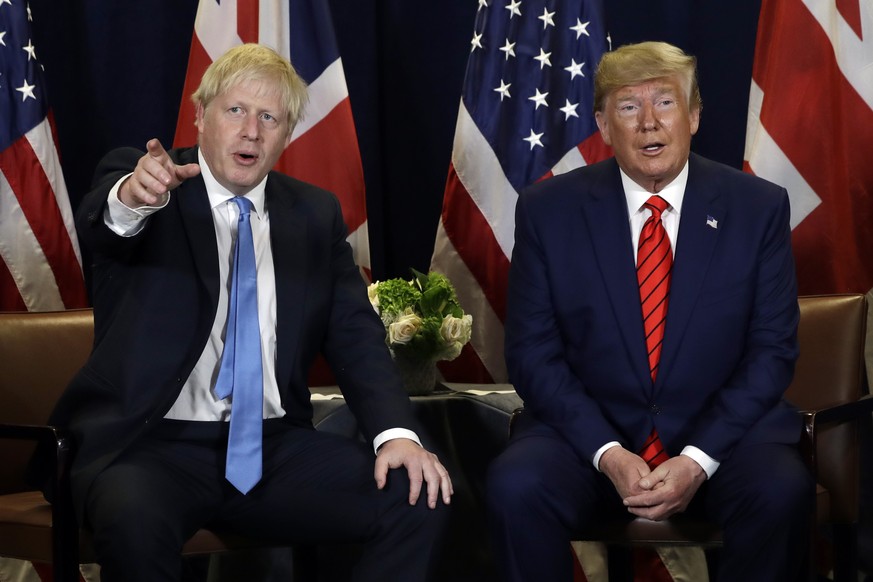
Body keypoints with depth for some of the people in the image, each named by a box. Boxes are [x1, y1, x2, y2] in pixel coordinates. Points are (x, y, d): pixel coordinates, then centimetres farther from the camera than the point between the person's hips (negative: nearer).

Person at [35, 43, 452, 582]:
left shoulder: (316, 214, 14)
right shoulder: (136, 177, 2)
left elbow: (355, 333, 9)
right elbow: (98, 225, -21)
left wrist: (396, 431, -10)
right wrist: (129, 200, -46)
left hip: (275, 447, 4)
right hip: (153, 443, -4)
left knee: (421, 500, -18)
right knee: (132, 518, -37)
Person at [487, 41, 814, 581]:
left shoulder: (759, 208, 0)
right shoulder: (548, 210, 0)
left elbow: (773, 350, 0)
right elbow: (532, 352, -1)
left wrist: (699, 459, -14)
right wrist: (607, 453, -15)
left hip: (722, 430, 0)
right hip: (589, 431, 0)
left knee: (781, 491, -31)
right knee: (516, 487, -30)